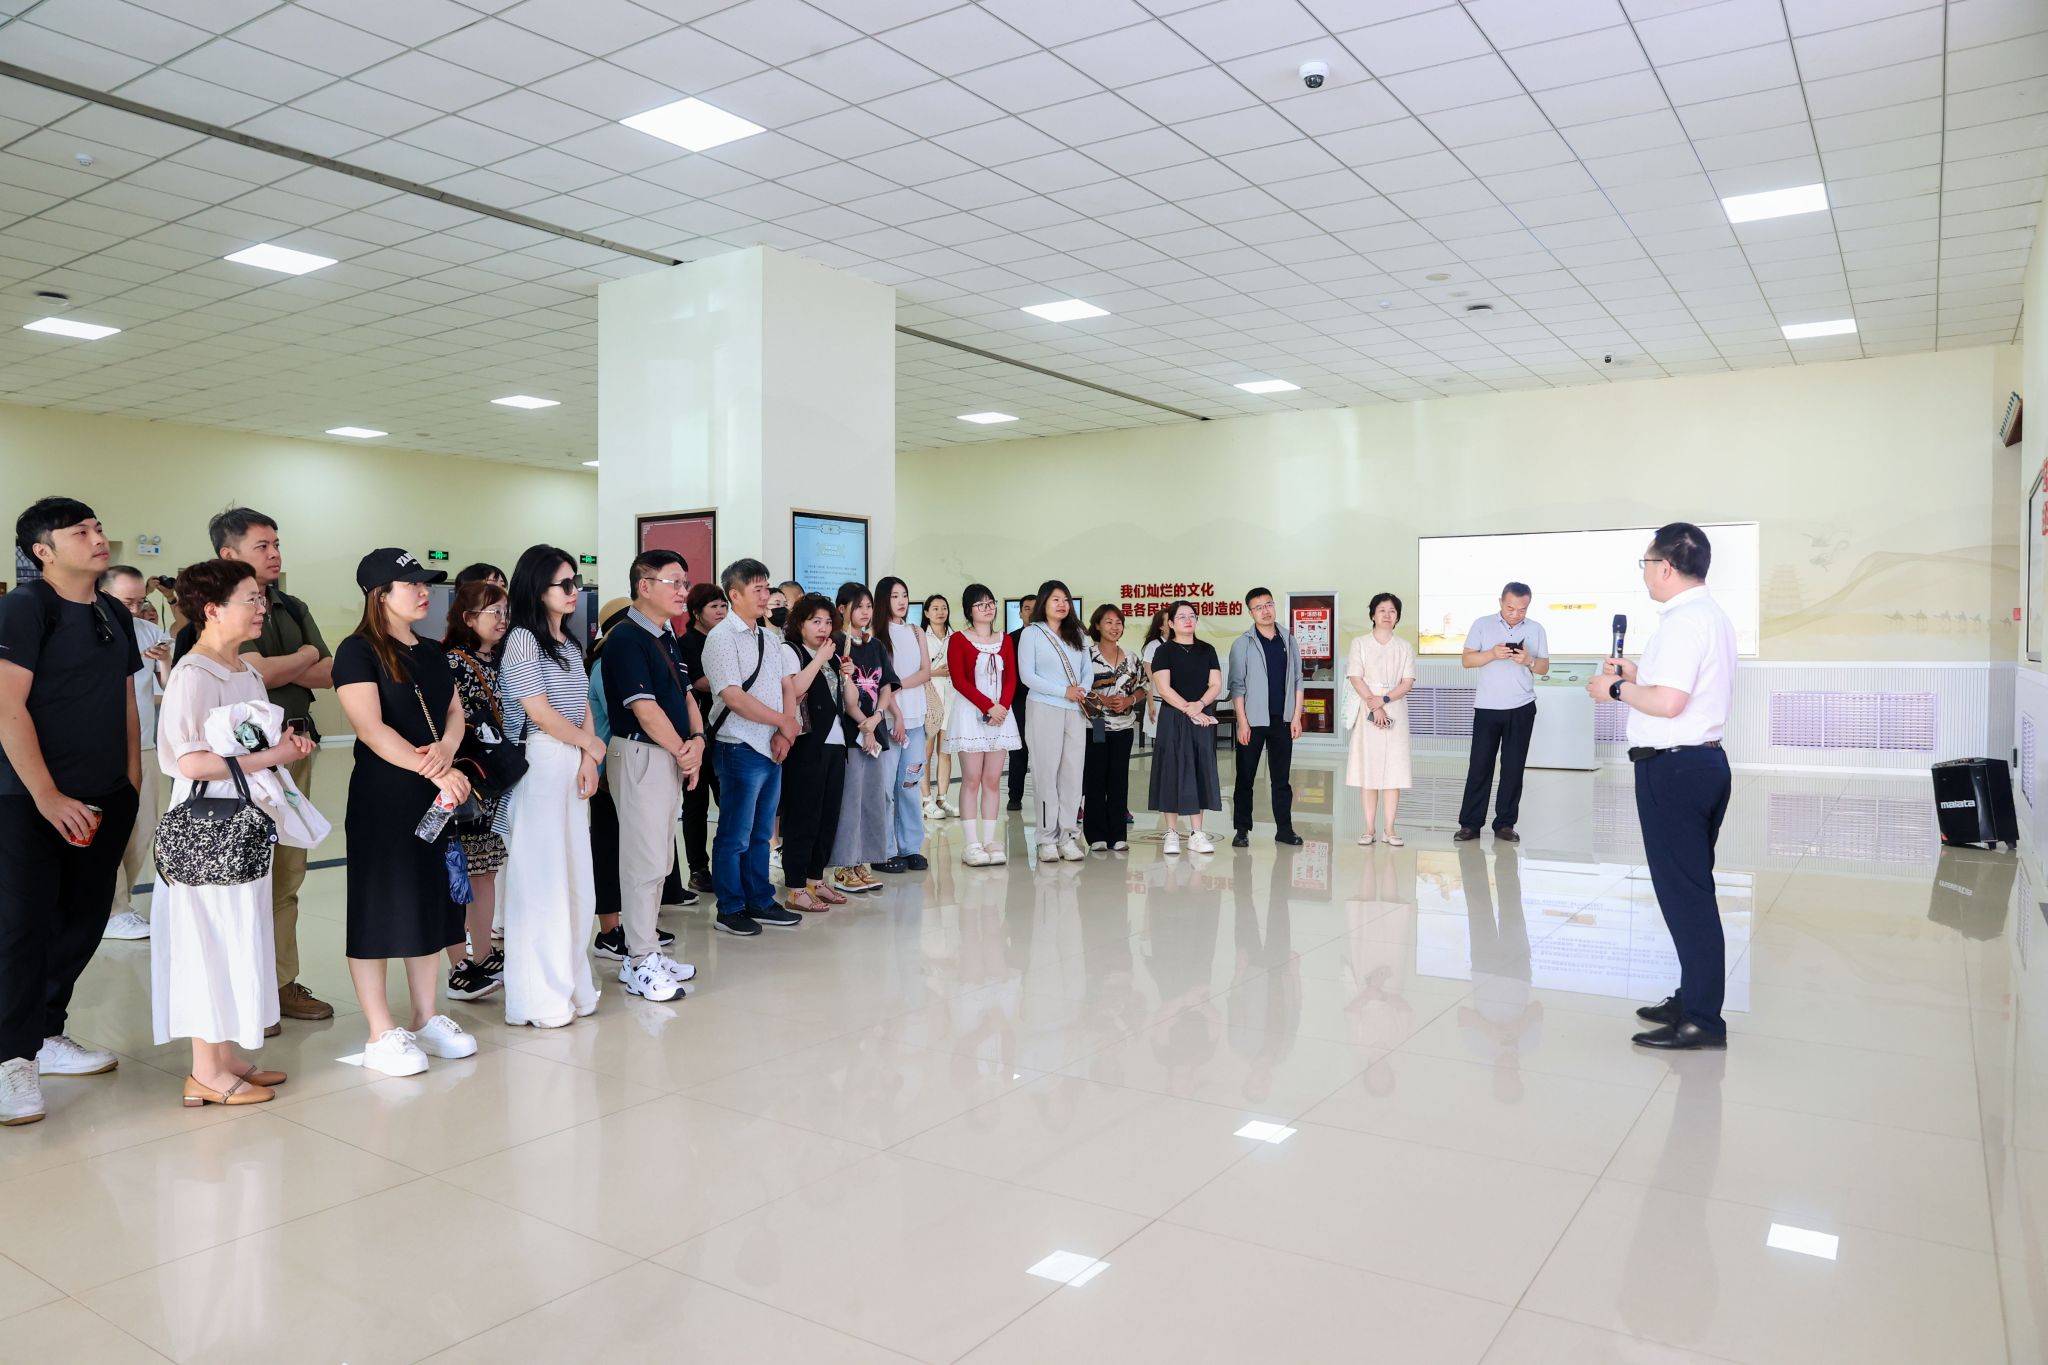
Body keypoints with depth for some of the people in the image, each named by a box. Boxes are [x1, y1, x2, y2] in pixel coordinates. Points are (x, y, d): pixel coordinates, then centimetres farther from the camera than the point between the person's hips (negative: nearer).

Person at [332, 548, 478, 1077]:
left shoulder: (432, 652, 14)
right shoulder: (358, 652, -8)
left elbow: (455, 711, 12)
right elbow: (372, 729, -17)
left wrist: (446, 749, -10)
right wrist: (434, 771, -23)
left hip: (433, 796, 7)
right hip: (381, 798, -7)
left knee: (431, 905, 12)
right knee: (379, 910, -1)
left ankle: (425, 1019, 23)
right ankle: (382, 1034, 8)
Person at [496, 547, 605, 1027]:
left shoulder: (571, 644, 16)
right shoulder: (522, 640, -7)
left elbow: (584, 706, 13)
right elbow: (539, 711, -12)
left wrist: (587, 761, 0)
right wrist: (590, 743, -1)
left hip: (572, 766, 8)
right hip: (537, 764, -8)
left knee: (574, 875, 9)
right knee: (538, 878, -4)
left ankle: (569, 984, 19)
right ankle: (539, 997, 5)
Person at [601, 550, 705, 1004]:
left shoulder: (669, 638, 15)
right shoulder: (626, 639, -13)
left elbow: (685, 696, 16)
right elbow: (645, 711, -18)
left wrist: (697, 740, -3)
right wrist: (684, 752, -8)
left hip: (673, 757, 9)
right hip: (640, 755, -9)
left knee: (659, 860, 13)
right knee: (645, 860, -5)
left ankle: (647, 951, 22)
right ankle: (640, 963, 3)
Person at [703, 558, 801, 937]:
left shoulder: (767, 637, 14)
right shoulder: (722, 638, -11)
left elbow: (786, 686, 12)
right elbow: (733, 697, -19)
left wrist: (783, 733, -5)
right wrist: (783, 722, -12)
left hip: (772, 749, 8)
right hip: (740, 749, -8)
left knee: (761, 833, 16)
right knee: (735, 836, 2)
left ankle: (760, 902, 26)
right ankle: (731, 909, 14)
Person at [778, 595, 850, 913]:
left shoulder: (833, 656, 19)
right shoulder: (789, 651, -2)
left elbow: (850, 703, 18)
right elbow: (794, 689, -21)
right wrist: (820, 658, -14)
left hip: (835, 745, 7)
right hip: (807, 745, -7)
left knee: (828, 815, 9)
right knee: (803, 815, -6)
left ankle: (816, 880, 19)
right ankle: (795, 889, -2)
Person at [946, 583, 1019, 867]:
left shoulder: (1005, 640, 13)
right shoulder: (959, 639, 0)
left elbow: (1011, 679, 7)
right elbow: (959, 680, -8)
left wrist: (1002, 706, -10)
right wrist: (988, 706, -15)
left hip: (1001, 714, 4)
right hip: (970, 713, -4)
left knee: (993, 780, 4)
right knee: (972, 779, -4)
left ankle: (990, 841, 7)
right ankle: (972, 844, -2)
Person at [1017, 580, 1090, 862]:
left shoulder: (1077, 635, 16)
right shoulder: (1031, 633, 1)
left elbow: (1087, 670, 15)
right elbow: (1027, 675, -7)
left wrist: (1082, 691, -7)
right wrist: (1064, 691, -12)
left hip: (1076, 711, 4)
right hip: (1044, 709, -4)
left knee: (1073, 773, 1)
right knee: (1048, 772, -3)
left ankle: (1068, 836, 7)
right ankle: (1047, 839, 2)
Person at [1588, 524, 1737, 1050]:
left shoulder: (1684, 619, -17)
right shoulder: (1713, 614, 16)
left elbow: (1668, 702, -25)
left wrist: (1615, 689, -10)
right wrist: (1637, 675, 18)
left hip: (1672, 766, -11)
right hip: (1705, 762, 11)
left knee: (1683, 893, -6)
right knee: (1693, 889, 17)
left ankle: (1703, 1020, -1)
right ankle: (1694, 998, 27)